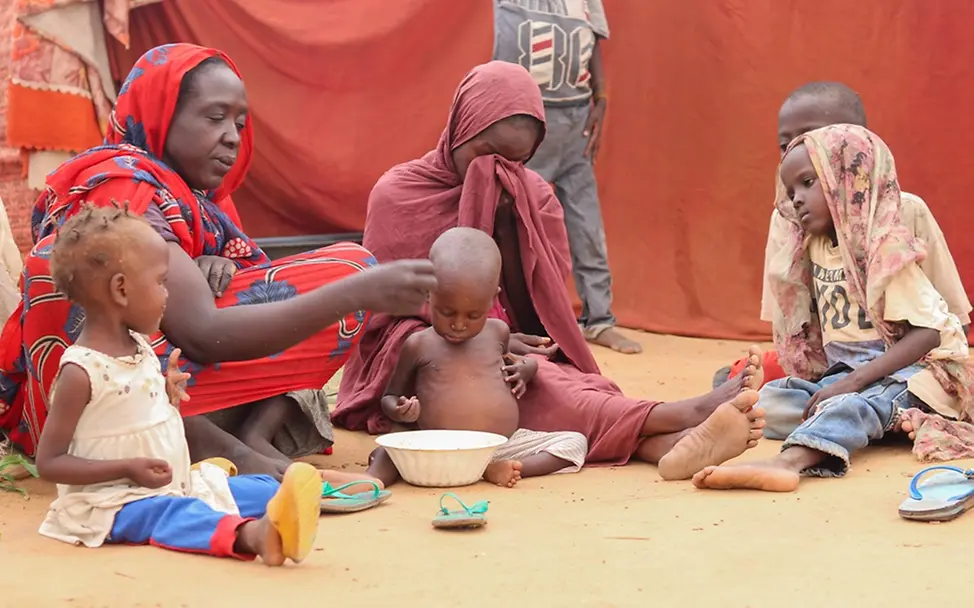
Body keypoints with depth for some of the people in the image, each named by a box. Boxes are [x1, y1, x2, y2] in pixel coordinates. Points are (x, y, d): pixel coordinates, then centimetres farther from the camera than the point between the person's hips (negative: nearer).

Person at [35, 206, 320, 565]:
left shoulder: (139, 347, 8)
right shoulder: (81, 370, -17)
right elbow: (49, 462, -16)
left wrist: (169, 397, 2)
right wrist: (128, 467, -23)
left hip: (174, 484, 10)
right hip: (111, 500, -10)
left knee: (261, 489, -3)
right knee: (177, 514, -36)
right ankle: (251, 533, -62)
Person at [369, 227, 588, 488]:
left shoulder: (497, 332, 10)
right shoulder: (419, 346, 3)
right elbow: (390, 397, 13)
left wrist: (524, 369, 7)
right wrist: (400, 411, -11)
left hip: (504, 446, 2)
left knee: (575, 442, -13)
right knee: (388, 451, -22)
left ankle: (497, 470, -31)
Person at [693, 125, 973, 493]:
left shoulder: (886, 248, -14)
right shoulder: (813, 248, 9)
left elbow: (927, 333, -21)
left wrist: (854, 381, -28)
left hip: (907, 370, -9)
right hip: (844, 374, 9)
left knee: (850, 404, -38)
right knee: (771, 399, -10)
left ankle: (790, 460, -63)